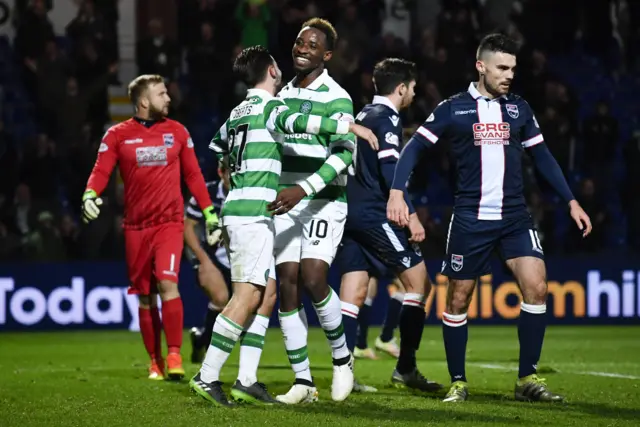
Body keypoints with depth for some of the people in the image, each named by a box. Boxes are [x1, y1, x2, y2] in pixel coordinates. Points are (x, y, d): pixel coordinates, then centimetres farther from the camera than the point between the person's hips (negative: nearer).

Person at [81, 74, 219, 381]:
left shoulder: (177, 132, 8)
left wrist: (209, 213, 10)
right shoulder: (117, 135, 3)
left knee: (167, 283, -20)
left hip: (169, 222, -1)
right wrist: (89, 195, -24)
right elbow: (101, 171, -3)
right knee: (146, 297, 6)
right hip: (136, 226, 1)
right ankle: (155, 362, 17)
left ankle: (174, 356, -16)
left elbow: (193, 175, 14)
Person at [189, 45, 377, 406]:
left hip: (238, 210, 9)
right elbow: (297, 121, -29)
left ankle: (246, 382, 5)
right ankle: (207, 377, -14)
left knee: (267, 291, 8)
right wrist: (349, 126, -29)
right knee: (247, 296, -11)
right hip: (253, 211, -9)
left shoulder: (239, 112, 18)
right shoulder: (270, 106, -7)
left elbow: (217, 147, 34)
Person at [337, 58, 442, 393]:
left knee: (352, 295, 4)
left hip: (352, 213, 9)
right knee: (418, 283, -1)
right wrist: (410, 214, -18)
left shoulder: (363, 116, 20)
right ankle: (405, 369, 0)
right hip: (375, 215, -9)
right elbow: (390, 170, -18)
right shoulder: (386, 118, -8)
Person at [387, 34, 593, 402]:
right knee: (458, 300, 2)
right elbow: (414, 147, 0)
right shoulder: (453, 109, 0)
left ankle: (528, 379, -2)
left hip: (515, 218, 2)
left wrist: (571, 201, 11)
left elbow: (542, 156, 16)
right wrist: (397, 192, -13)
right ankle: (458, 382, 16)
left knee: (536, 287, -13)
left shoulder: (519, 109, 9)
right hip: (470, 219, -2)